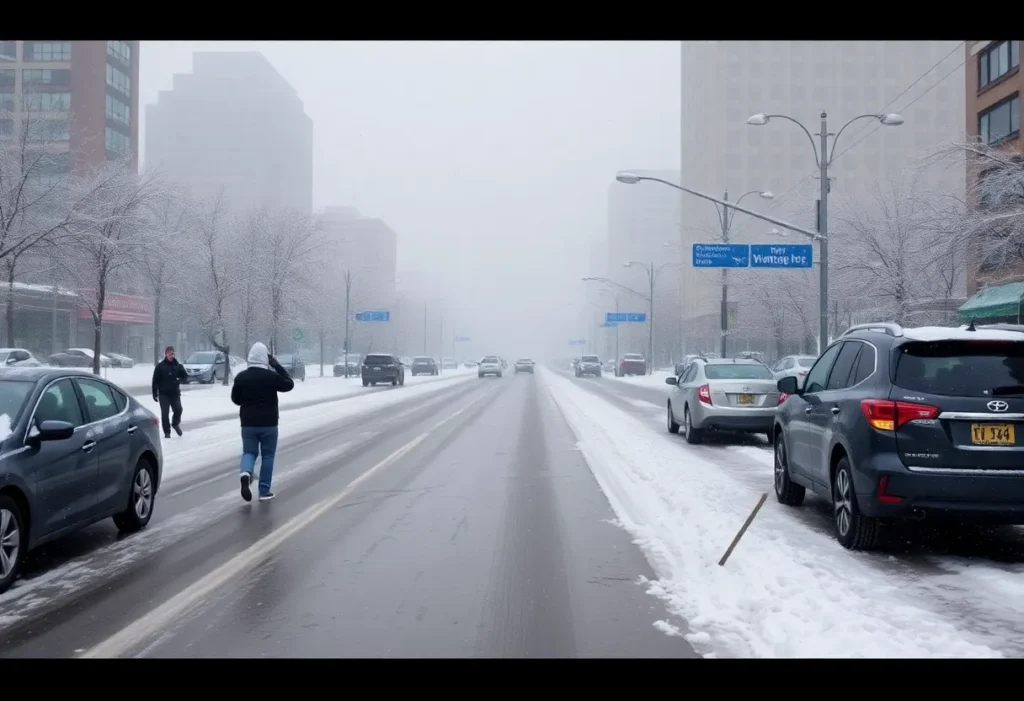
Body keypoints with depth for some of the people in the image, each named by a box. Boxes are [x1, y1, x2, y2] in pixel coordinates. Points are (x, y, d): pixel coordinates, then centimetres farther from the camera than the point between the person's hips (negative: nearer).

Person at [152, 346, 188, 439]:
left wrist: (179, 380, -13)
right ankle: (167, 432, 8)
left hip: (175, 393, 2)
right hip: (163, 393, -1)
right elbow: (155, 381, 0)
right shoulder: (160, 366, -1)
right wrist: (155, 393, -4)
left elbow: (185, 377, 8)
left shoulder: (178, 365, 5)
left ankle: (175, 423, 21)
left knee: (178, 409, -9)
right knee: (164, 413, -2)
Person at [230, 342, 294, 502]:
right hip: (269, 423, -2)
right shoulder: (271, 376, -11)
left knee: (249, 452, 15)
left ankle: (245, 472, -18)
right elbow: (289, 384, 4)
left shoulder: (241, 377, -1)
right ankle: (264, 491, 10)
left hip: (248, 423, 2)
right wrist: (277, 366, 4)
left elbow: (235, 399, 8)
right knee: (267, 455, 9)